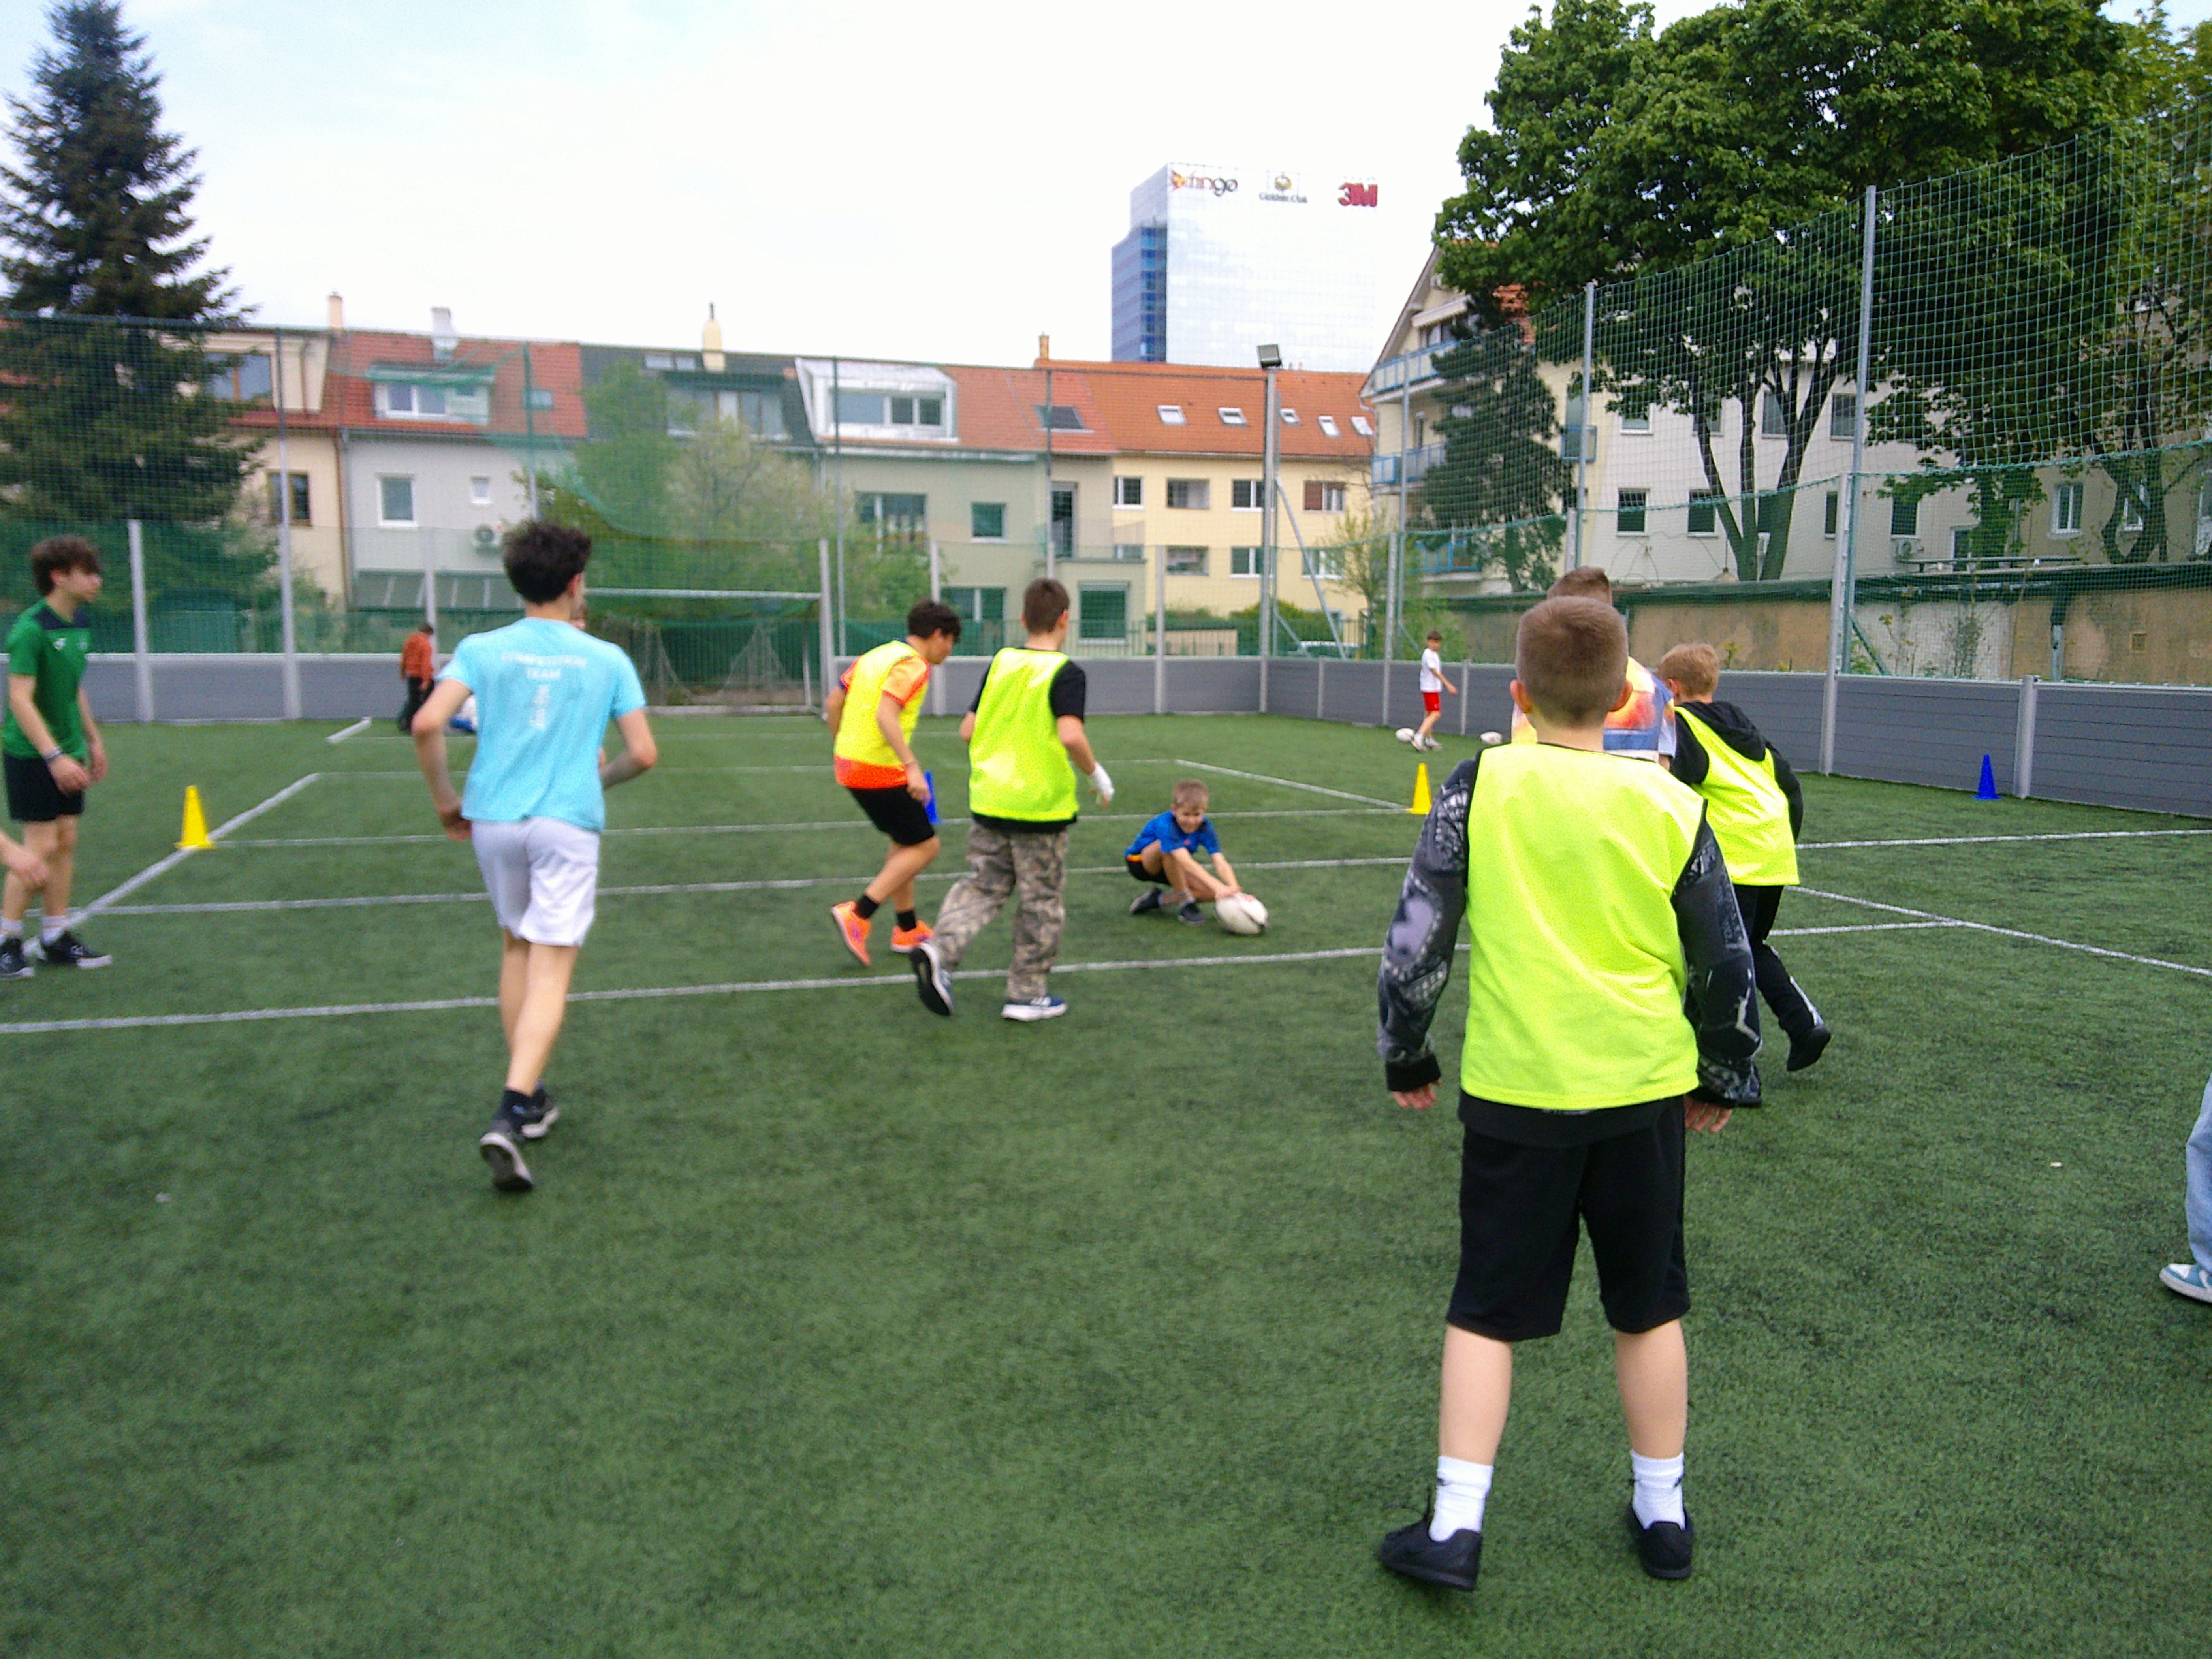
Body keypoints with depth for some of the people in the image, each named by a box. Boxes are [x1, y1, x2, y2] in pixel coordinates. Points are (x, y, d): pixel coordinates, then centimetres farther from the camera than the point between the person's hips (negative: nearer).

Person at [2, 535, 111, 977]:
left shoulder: (77, 626, 8)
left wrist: (93, 740, 20)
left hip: (67, 755, 8)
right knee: (40, 847, -6)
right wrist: (54, 756, -26)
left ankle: (56, 938, 17)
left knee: (66, 843, 9)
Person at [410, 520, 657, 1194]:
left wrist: (444, 798, 5)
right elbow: (643, 753, -1)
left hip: (494, 819, 3)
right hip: (568, 824, -3)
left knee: (516, 948, 21)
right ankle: (511, 1113, -18)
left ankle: (530, 1097, 28)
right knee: (551, 970, -3)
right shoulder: (606, 659, 0)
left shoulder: (482, 650, 1)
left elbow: (428, 724, -10)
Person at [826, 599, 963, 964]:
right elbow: (886, 715, -27)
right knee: (926, 846, 0)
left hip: (849, 764, 9)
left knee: (905, 843, 20)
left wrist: (845, 747, 28)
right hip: (880, 772, -9)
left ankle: (907, 929, 26)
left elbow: (833, 703, 17)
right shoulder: (912, 665, -12)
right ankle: (858, 915, -7)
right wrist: (912, 767, -31)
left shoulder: (877, 655, 15)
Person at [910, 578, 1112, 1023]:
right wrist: (1096, 775, -10)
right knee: (1042, 902, 9)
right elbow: (1070, 735, -26)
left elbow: (968, 730, 6)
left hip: (988, 800, 5)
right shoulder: (1066, 673, -11)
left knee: (983, 885, 15)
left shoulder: (1000, 663, 5)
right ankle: (1027, 995, 16)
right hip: (1040, 806, -5)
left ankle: (940, 949, -9)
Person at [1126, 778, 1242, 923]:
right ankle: (1186, 904, -22)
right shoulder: (1165, 825, -35)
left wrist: (1234, 889, -47)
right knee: (1170, 848, -38)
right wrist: (1218, 886, -58)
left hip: (1171, 869, 5)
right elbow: (1186, 861, -48)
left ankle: (1160, 899, 0)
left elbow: (1220, 862, -29)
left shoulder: (1205, 827, -20)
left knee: (1213, 893, -18)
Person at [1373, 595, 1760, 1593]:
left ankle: (1455, 1526, 12)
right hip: (1644, 1091, 2)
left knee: (1486, 1311, 10)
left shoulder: (1480, 787, -8)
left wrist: (1405, 1056, 8)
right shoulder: (1670, 806, -3)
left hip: (1515, 1093, -2)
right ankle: (1662, 1513, 32)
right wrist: (1725, 1079, 20)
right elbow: (1726, 961, 5)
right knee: (1647, 1308, 18)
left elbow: (1416, 936, -6)